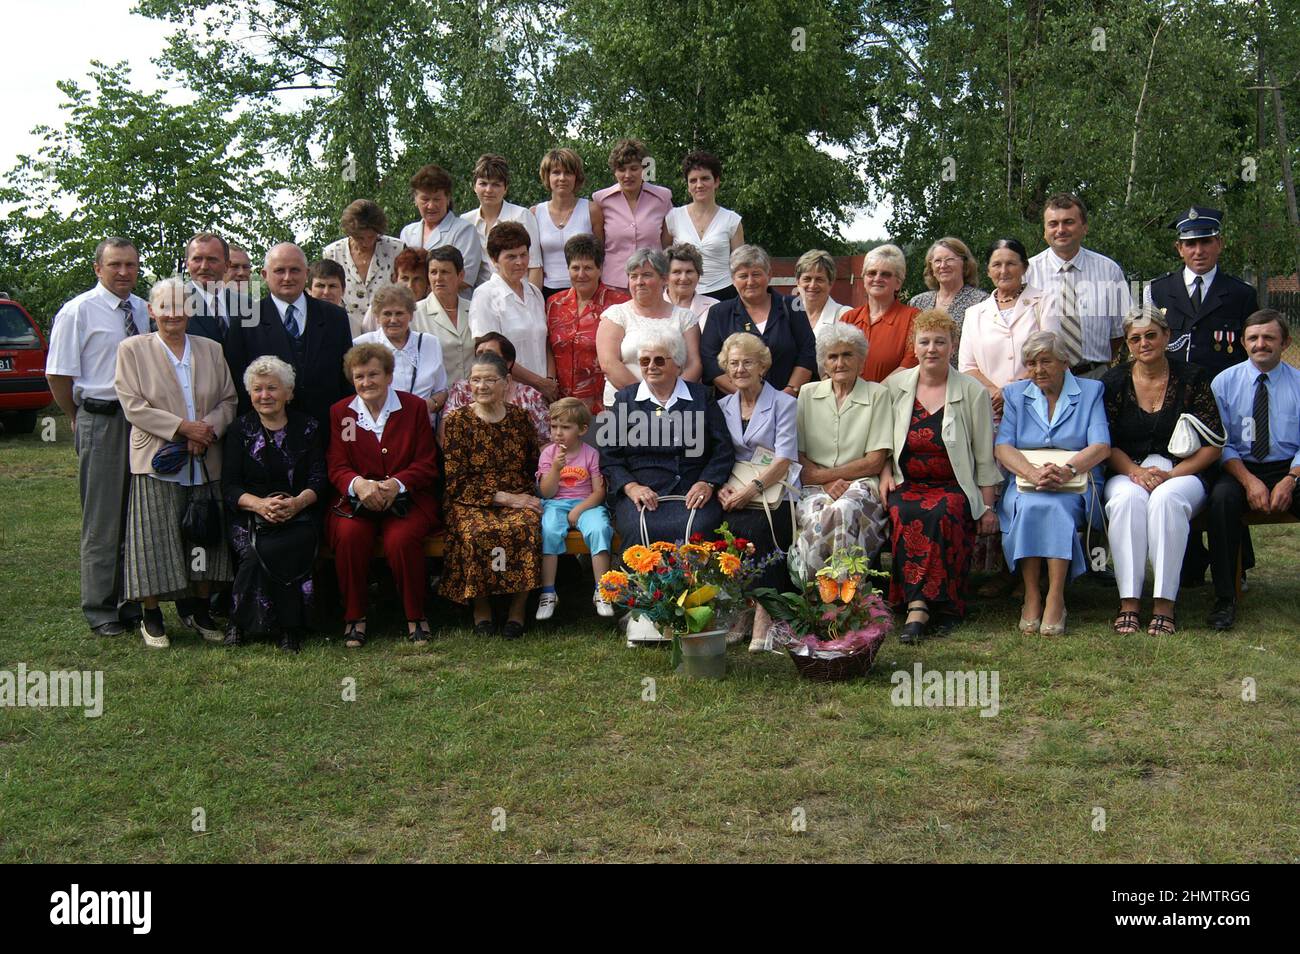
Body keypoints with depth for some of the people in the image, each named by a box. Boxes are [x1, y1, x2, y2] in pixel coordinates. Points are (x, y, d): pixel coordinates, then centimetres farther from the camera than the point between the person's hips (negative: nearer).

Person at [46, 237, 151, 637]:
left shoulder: (144, 311, 9)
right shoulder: (78, 311, -6)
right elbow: (58, 375, -5)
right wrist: (81, 420, 1)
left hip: (143, 420, 5)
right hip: (100, 420, -5)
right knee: (103, 518, 2)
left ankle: (132, 601, 26)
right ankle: (100, 610, 12)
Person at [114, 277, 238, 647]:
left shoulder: (211, 350, 12)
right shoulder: (133, 349, 2)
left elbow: (229, 399, 9)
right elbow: (133, 405, -6)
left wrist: (209, 428, -10)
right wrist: (182, 427, -14)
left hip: (205, 462, 3)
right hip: (157, 460, -3)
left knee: (205, 537, 7)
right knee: (155, 540, -2)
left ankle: (198, 609, 20)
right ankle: (151, 615, 10)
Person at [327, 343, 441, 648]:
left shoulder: (414, 407, 7)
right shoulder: (340, 412, 11)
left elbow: (426, 465, 1)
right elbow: (336, 467, 3)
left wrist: (395, 485, -19)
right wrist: (359, 484, -21)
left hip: (406, 499, -1)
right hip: (356, 501, 1)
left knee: (401, 539, -32)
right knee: (348, 535, -31)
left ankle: (416, 617, -13)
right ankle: (354, 618, -15)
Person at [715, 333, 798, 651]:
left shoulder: (783, 404, 5)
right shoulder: (722, 407, 18)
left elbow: (783, 460, -6)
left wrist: (752, 488, -18)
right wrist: (722, 486, -7)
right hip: (736, 496, 3)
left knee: (757, 529, -32)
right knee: (734, 529, -30)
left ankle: (765, 615, -27)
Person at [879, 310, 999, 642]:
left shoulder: (973, 392, 4)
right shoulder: (894, 386, 9)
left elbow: (984, 455, 5)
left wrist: (987, 506, 2)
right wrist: (885, 472, -2)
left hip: (954, 487, -1)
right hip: (906, 485, 2)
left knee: (943, 514, -35)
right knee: (904, 515, -33)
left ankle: (919, 605, -29)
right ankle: (919, 606, -35)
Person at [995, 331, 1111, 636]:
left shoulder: (1091, 391, 11)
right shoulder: (1015, 394, 15)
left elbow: (1101, 446, -3)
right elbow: (1002, 447, 0)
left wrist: (1066, 470, -23)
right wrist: (1034, 473, -20)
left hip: (1076, 486, -1)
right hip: (1023, 484, 1)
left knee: (1054, 505, -35)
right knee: (1028, 505, -33)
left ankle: (1055, 599, -34)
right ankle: (1031, 596, -29)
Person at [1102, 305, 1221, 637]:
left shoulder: (1192, 379, 3)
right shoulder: (1114, 383, 7)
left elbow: (1212, 445, -1)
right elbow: (1107, 444, 4)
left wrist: (1169, 474, -14)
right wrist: (1135, 472, -14)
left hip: (1184, 473, -1)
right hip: (1127, 473, 1)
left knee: (1166, 498, -35)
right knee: (1127, 498, -33)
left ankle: (1164, 605, -33)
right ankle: (1128, 602, -33)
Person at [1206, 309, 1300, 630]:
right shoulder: (1224, 382, 7)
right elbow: (1221, 443, 0)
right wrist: (1249, 480, -15)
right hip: (1240, 468, 0)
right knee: (1222, 497, -34)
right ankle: (1224, 598, -30)